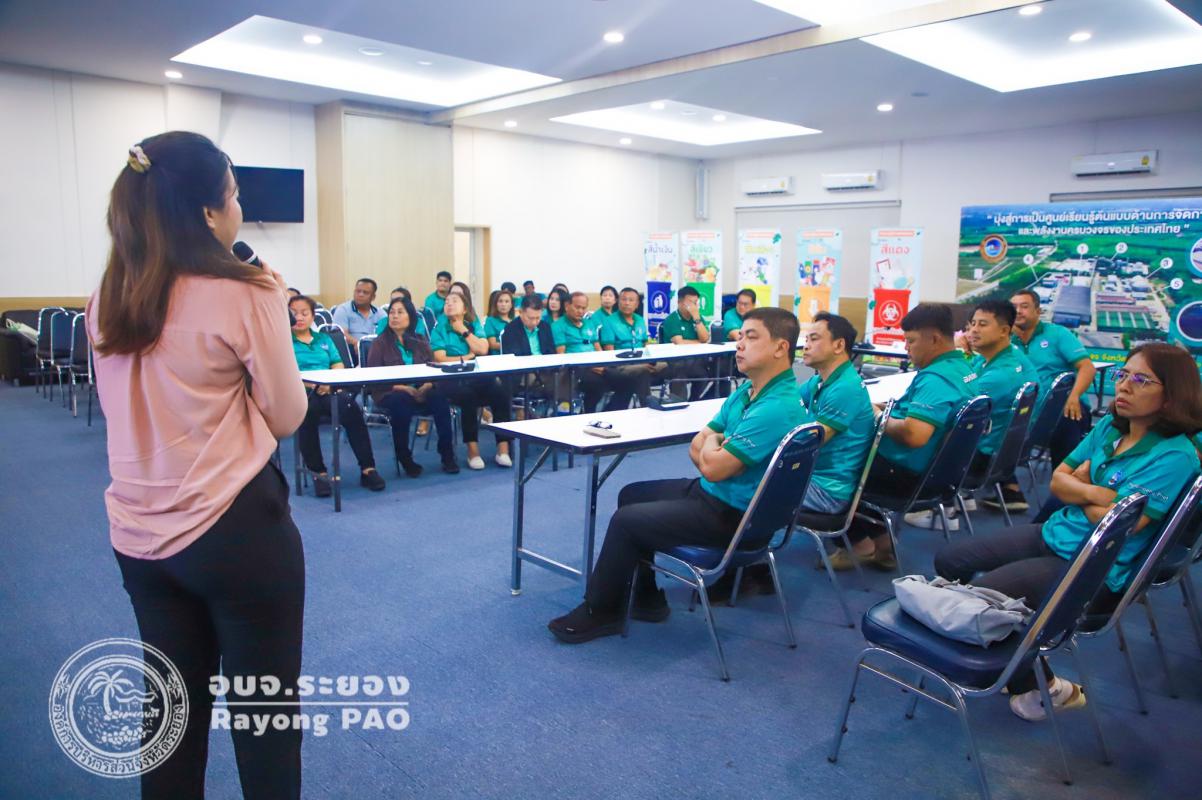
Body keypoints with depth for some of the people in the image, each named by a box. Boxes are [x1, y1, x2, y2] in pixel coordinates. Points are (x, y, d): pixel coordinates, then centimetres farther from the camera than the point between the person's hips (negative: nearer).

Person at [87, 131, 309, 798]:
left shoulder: (105, 303, 3)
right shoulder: (247, 294, -17)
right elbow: (286, 417, -8)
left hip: (139, 535, 6)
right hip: (236, 528, -6)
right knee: (264, 709, 12)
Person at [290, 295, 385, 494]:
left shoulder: (324, 339, 28)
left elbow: (339, 365, 15)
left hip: (328, 390, 3)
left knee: (351, 406, -32)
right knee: (307, 411, -40)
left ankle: (367, 469, -31)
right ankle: (318, 472, -28)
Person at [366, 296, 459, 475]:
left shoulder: (421, 342, 17)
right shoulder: (381, 343, 5)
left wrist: (427, 386, -16)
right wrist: (402, 388, -18)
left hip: (421, 392, 3)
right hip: (389, 393, -3)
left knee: (440, 397, -28)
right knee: (401, 402, -37)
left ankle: (447, 456, -22)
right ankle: (405, 459, -21)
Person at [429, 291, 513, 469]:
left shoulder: (475, 326, 18)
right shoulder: (439, 330, 10)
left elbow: (483, 350, 1)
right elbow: (440, 359, -3)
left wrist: (464, 331, 3)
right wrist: (466, 357, -3)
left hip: (480, 375, 3)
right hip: (453, 380, -3)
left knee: (500, 391, -27)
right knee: (467, 395, -36)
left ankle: (503, 447, -24)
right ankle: (472, 449, -26)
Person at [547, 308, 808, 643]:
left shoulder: (778, 408, -27)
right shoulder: (747, 390, 6)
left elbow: (713, 467, -28)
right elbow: (697, 447, 8)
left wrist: (712, 442, -6)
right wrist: (718, 449, -14)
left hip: (732, 515, -10)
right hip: (712, 492, 10)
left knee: (625, 520, -10)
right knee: (631, 495, 17)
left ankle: (600, 612, 11)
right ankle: (645, 597, 25)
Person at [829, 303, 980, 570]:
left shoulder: (935, 378, -27)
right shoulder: (963, 369, 6)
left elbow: (914, 435, -38)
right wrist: (888, 408, 7)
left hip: (908, 473, -10)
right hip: (937, 469, 10)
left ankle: (860, 542, 14)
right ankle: (879, 540, 20)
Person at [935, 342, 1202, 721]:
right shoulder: (1109, 426, 4)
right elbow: (1058, 479, 5)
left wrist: (1079, 485, -6)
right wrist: (1093, 492, -15)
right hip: (1053, 534, 9)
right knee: (948, 561, 4)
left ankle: (1045, 687, 7)